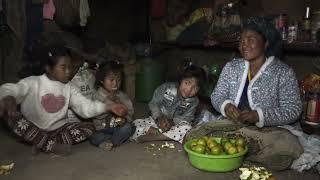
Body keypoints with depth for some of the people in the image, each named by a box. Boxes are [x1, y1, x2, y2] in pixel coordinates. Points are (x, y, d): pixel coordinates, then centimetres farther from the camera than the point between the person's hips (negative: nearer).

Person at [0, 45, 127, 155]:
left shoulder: (69, 89, 3)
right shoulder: (33, 82, -8)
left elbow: (85, 106, -7)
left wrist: (108, 107, -22)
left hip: (58, 129, 3)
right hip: (33, 129, -3)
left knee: (89, 128, -15)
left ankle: (43, 144, -23)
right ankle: (53, 146, -31)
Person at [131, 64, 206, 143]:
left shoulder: (194, 101, -13)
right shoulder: (166, 88, -17)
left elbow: (186, 118, -11)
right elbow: (153, 104, -6)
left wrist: (172, 122, -30)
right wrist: (159, 117, -23)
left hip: (175, 123, 0)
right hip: (158, 120, 0)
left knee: (186, 128, -35)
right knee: (136, 124, -21)